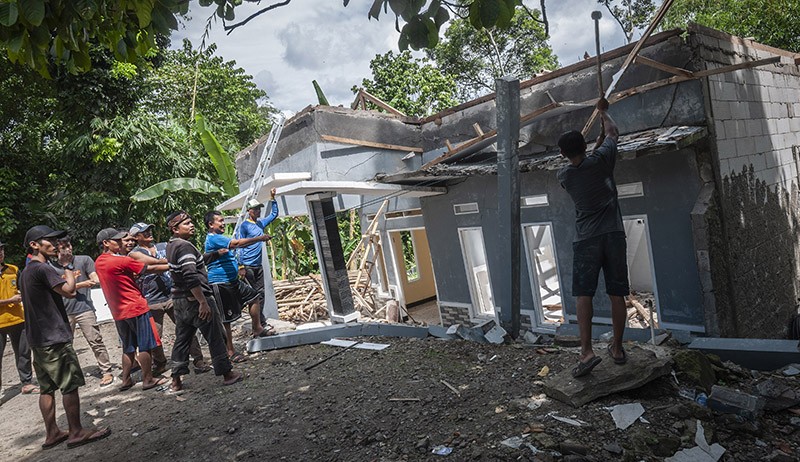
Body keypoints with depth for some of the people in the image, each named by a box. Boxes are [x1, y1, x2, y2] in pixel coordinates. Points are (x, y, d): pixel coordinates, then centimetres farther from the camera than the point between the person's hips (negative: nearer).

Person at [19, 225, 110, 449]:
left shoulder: (25, 272, 15)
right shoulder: (42, 268, -15)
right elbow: (69, 290, -21)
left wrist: (66, 278, 14)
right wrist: (68, 267, -6)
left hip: (37, 340, 10)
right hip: (54, 339, -10)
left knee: (47, 388, 12)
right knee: (70, 385, -3)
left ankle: (52, 434, 18)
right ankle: (76, 433, 3)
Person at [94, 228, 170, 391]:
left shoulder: (98, 263, 6)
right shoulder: (121, 261, -17)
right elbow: (150, 269, -11)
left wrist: (132, 275, 11)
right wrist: (171, 266, -1)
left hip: (118, 312, 8)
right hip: (135, 308, -8)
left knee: (128, 347, 17)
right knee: (145, 345, 2)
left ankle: (126, 380, 20)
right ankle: (148, 380, 7)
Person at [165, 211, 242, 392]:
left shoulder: (171, 246, 11)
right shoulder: (184, 246, -20)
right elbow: (191, 277, -28)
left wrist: (216, 253, 34)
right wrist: (203, 302, -26)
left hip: (180, 301, 9)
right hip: (196, 300, -9)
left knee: (181, 340, 15)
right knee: (215, 338, 2)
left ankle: (176, 381, 20)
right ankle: (227, 374, 11)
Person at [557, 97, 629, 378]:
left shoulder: (564, 176, 5)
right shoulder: (600, 161, 1)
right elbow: (613, 132, 20)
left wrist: (597, 143, 37)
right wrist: (603, 111, 36)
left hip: (586, 239, -1)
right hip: (614, 235, 1)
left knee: (584, 295, -3)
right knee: (617, 294, 7)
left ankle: (587, 352, -13)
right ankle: (617, 348, 16)